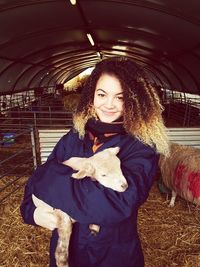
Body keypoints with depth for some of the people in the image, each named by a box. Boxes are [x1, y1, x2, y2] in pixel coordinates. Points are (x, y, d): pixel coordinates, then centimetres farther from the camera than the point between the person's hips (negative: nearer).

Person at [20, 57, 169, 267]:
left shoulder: (141, 147, -18)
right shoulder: (73, 139, -6)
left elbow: (120, 200, -33)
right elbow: (36, 182, -4)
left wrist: (52, 177, -26)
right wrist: (32, 211, -26)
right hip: (65, 249, 3)